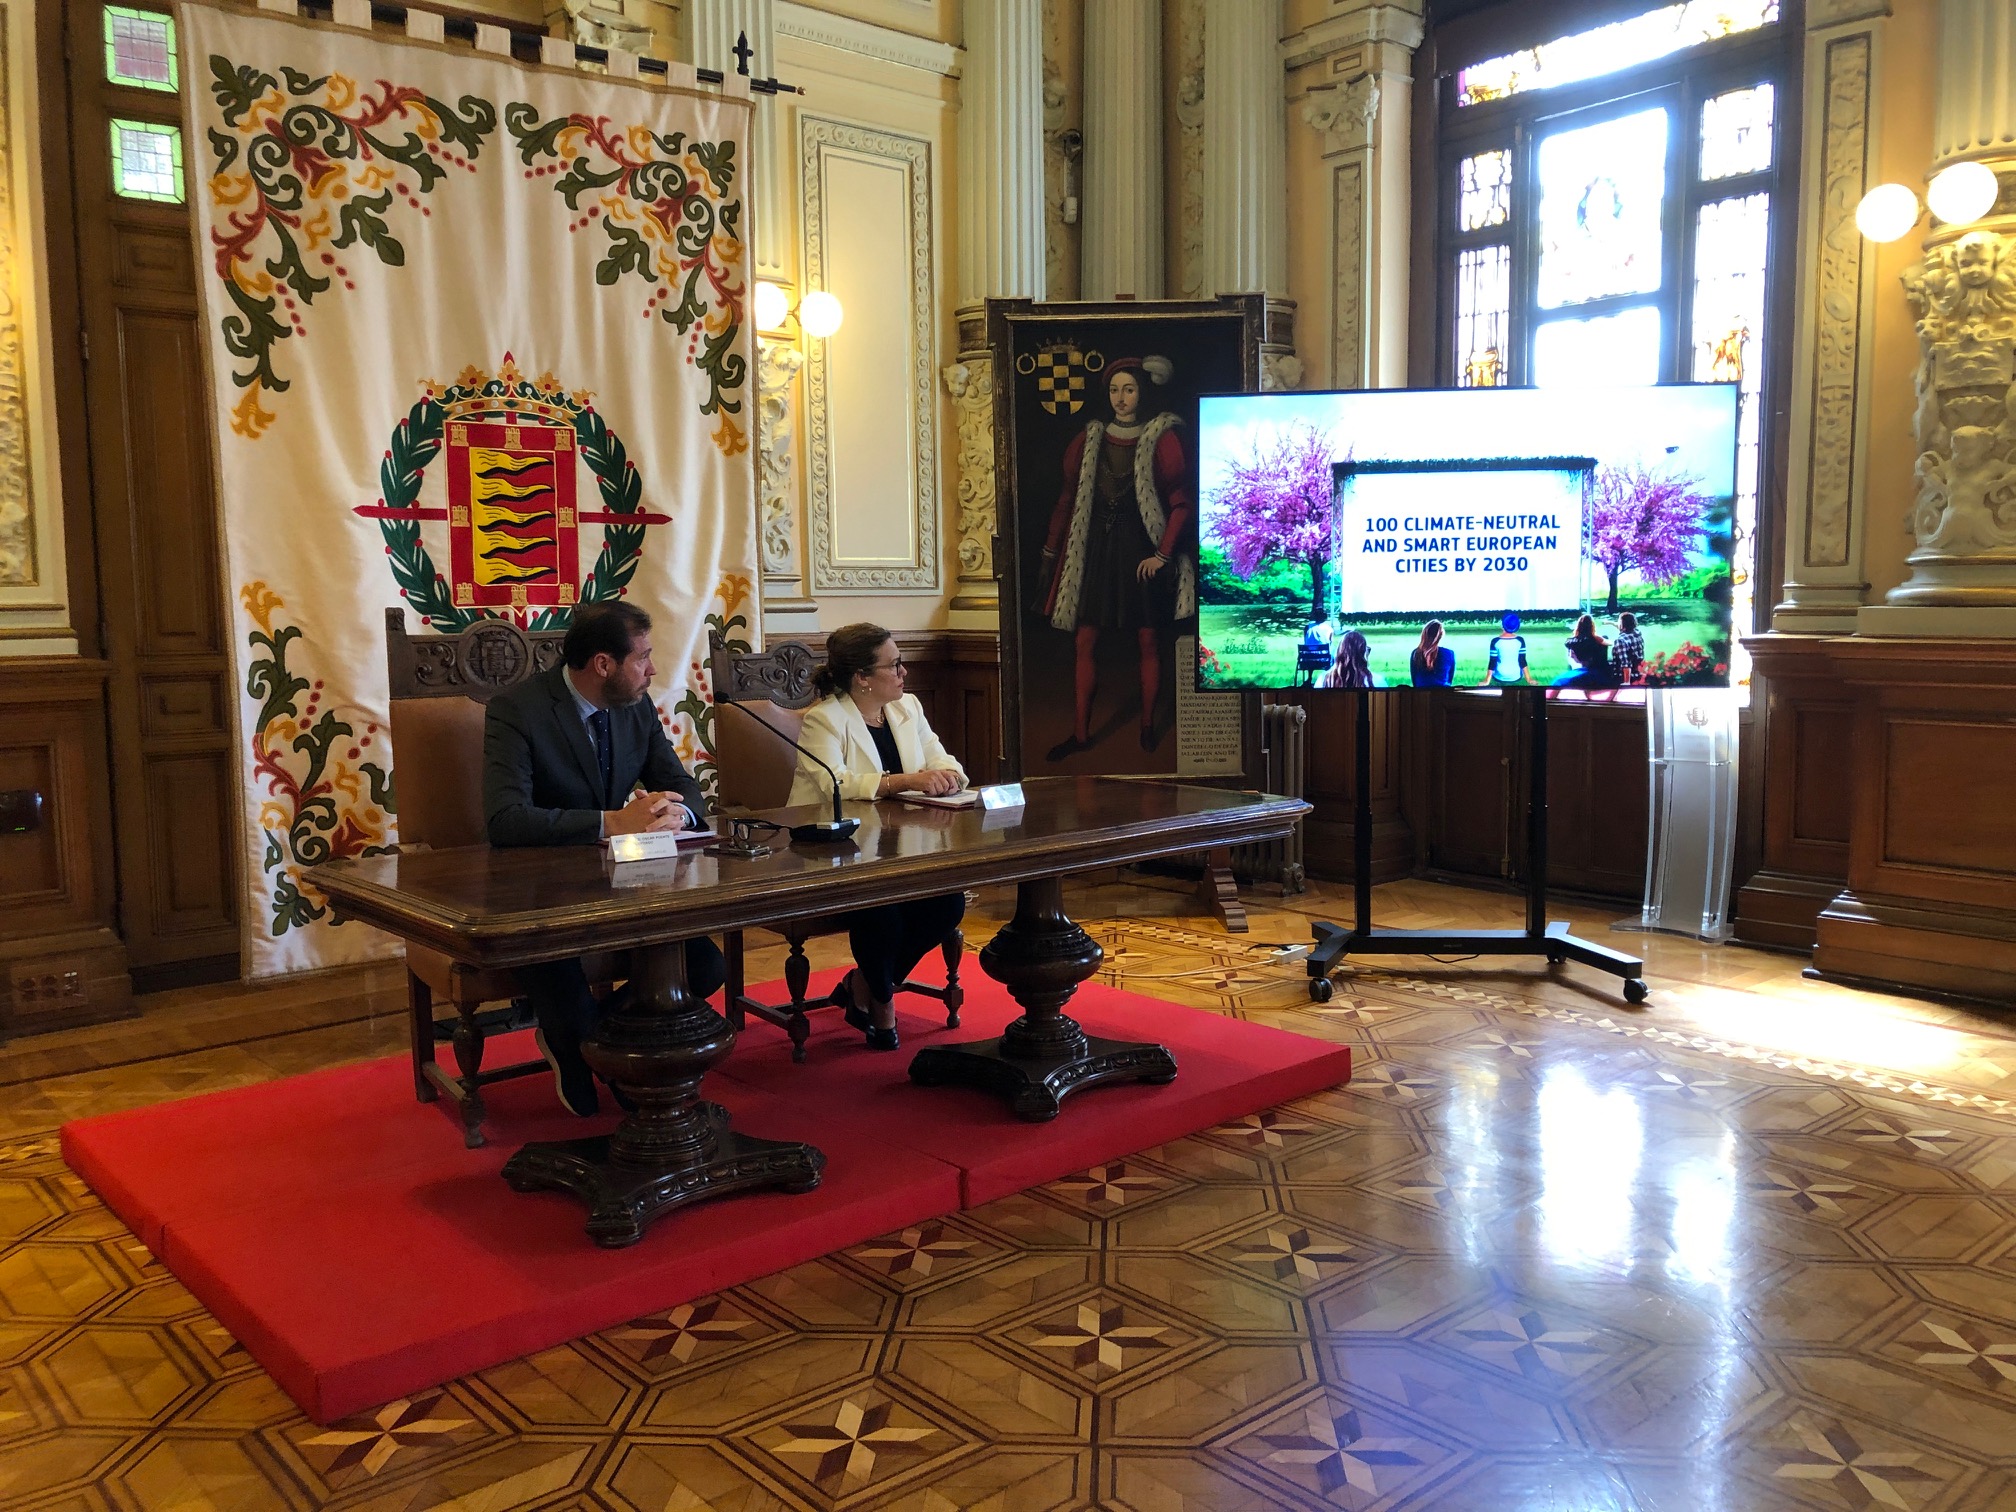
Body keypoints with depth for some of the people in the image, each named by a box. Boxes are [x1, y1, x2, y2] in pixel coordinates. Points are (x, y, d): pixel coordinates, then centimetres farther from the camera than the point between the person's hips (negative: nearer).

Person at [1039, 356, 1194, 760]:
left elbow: (1182, 502, -5)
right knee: (1084, 640, 0)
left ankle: (1148, 725, 20)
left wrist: (1163, 554, -11)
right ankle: (1080, 731, 8)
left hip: (1142, 551, -3)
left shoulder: (1162, 439, -4)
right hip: (1096, 548, 3)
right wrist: (1051, 551, 10)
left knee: (1148, 641, 4)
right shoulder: (1089, 440, 7)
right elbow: (1068, 497, 11)